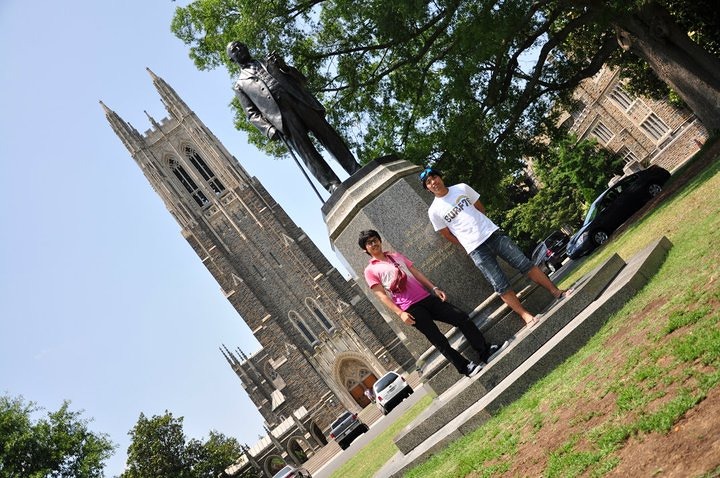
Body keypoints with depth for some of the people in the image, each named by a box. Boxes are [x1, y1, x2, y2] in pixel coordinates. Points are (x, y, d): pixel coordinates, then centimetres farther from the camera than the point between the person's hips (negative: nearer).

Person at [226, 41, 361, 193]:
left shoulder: (268, 62, 32)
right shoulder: (240, 85, 25)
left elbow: (300, 78, 25)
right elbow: (252, 113, 12)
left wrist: (284, 67, 4)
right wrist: (268, 128, -7)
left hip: (297, 100, 3)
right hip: (280, 114, -3)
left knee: (327, 134, -10)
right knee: (305, 150, -20)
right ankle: (334, 186, -30)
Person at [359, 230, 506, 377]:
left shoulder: (397, 256, 18)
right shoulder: (370, 270, 0)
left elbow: (416, 272, 16)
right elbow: (382, 295, -6)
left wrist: (434, 288, 6)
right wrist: (400, 313, -16)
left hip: (426, 298, 6)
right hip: (411, 309, -6)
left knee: (461, 317, -1)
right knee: (439, 340, -8)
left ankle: (485, 352, 7)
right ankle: (466, 368, 6)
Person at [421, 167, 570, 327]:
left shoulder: (461, 188, 5)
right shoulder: (434, 211, -3)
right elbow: (447, 235, 6)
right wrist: (469, 244, 7)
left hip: (493, 233, 3)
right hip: (476, 249, -3)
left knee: (525, 263, 1)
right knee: (501, 286, -7)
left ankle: (556, 292, 11)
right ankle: (527, 316, 1)